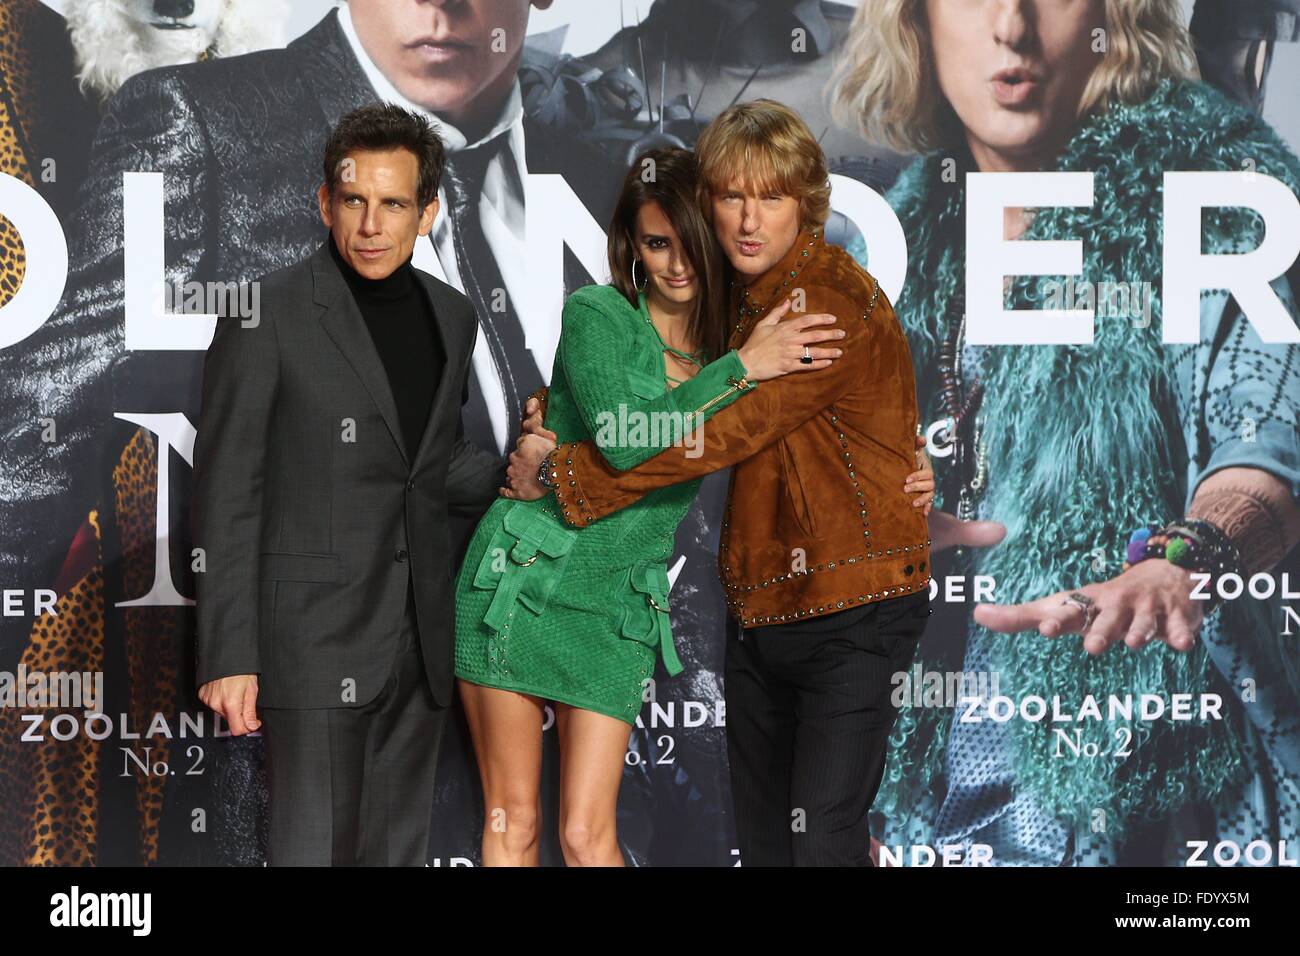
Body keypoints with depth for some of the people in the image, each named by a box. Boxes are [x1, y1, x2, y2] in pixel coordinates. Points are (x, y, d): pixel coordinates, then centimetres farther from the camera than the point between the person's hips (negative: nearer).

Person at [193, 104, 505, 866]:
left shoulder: (451, 315, 10)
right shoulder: (267, 316, -9)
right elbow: (227, 497, -9)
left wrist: (509, 475, 1)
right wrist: (229, 657, -13)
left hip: (420, 641, 6)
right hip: (315, 640, -6)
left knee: (399, 847, 13)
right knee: (319, 848, -5)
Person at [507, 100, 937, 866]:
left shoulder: (837, 304, -18)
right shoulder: (747, 294, 11)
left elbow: (714, 434, -22)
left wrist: (560, 473, -13)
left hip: (852, 608, -9)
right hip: (762, 611, 9)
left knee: (819, 838, -14)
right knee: (762, 840, 12)